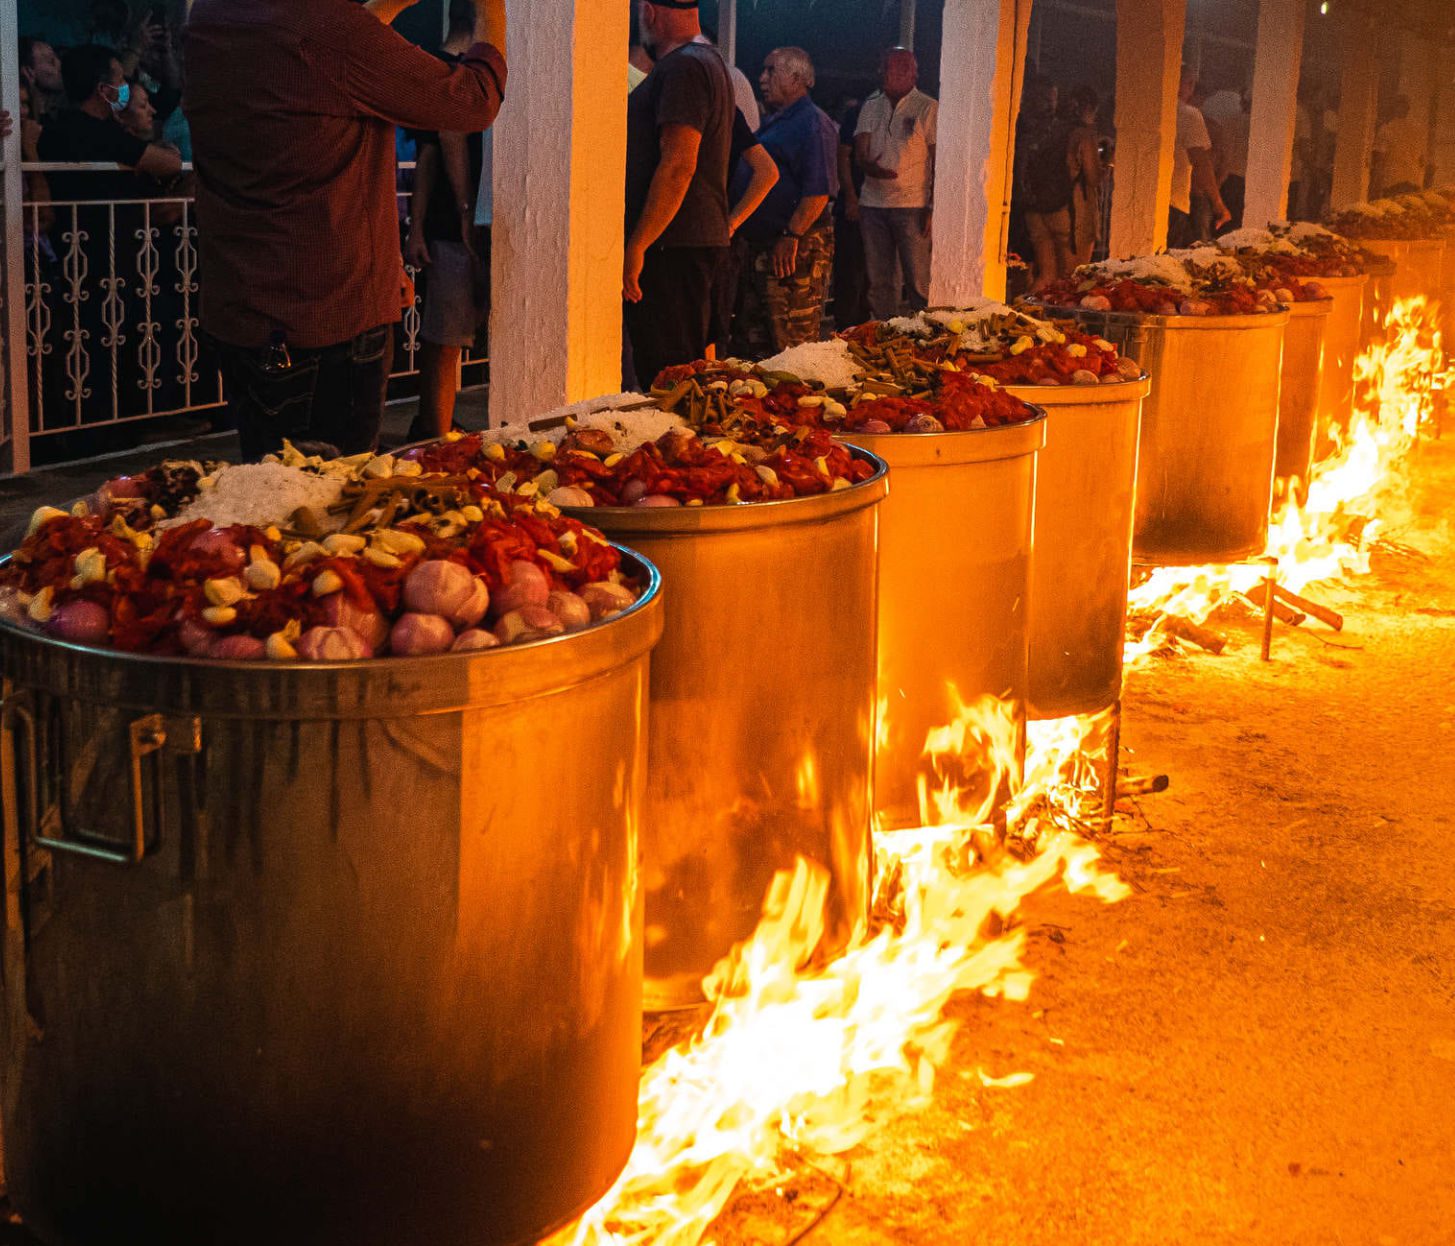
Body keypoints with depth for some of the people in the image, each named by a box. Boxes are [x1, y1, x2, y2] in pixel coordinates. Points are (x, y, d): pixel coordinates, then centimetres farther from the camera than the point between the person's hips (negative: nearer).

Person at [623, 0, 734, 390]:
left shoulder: (682, 68, -13)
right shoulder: (709, 62, 20)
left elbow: (678, 165, -22)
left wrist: (637, 245, -22)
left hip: (673, 247, -11)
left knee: (666, 373, -10)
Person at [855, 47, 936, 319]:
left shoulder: (928, 108, -1)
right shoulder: (871, 106, 13)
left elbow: (939, 162, -3)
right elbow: (860, 149, 7)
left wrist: (933, 207, -11)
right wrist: (870, 166, -18)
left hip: (912, 205, -5)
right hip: (873, 203, 5)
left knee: (918, 277, -7)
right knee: (879, 279, 9)